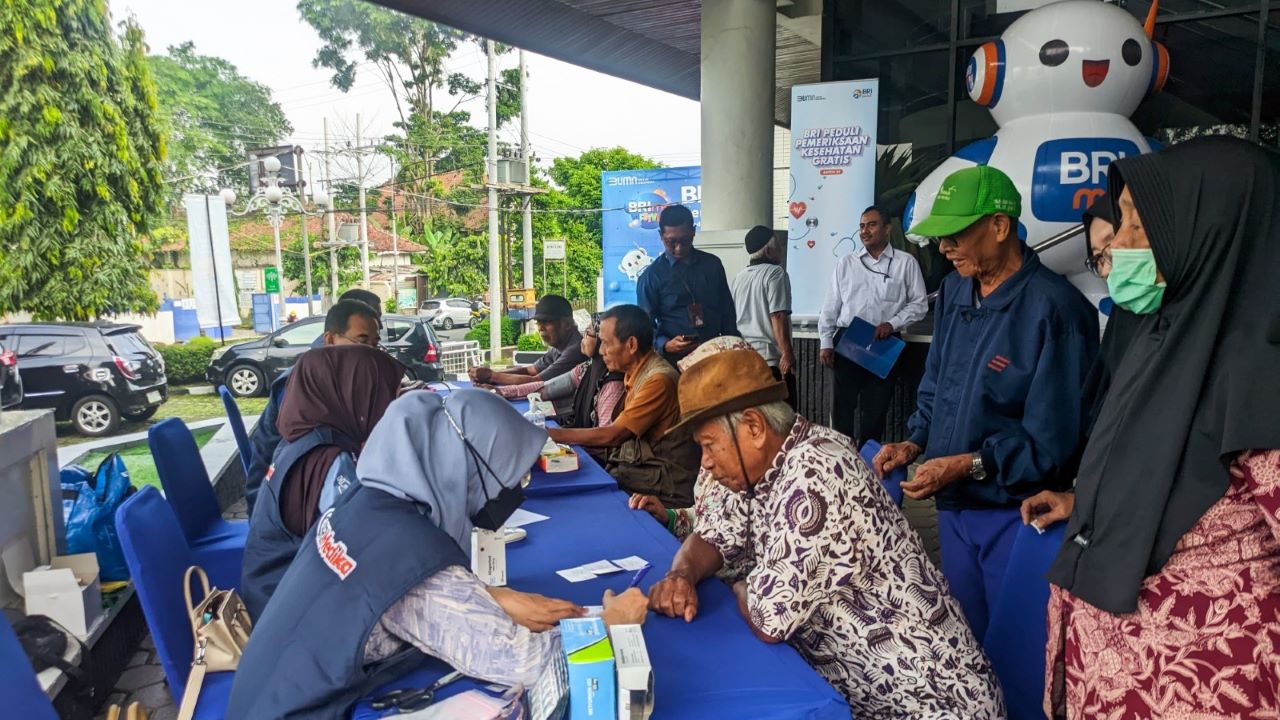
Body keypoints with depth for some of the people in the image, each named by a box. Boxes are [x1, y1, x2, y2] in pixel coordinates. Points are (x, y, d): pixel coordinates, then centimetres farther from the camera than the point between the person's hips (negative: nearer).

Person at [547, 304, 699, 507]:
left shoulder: (659, 380, -19)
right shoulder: (636, 373, 9)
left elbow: (613, 435, -17)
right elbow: (615, 431, 9)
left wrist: (555, 434, -8)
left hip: (664, 485, -8)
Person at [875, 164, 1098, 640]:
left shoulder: (1055, 309, -19)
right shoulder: (954, 291, 5)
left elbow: (1053, 437, -19)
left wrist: (969, 465, -21)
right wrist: (915, 443, 1)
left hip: (1016, 515, -7)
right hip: (954, 505, 7)